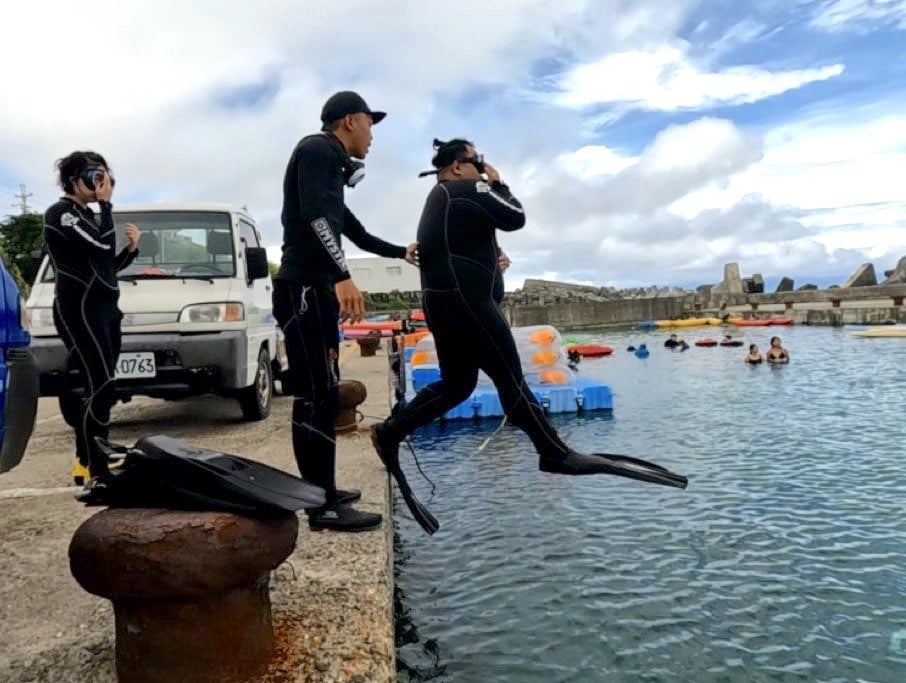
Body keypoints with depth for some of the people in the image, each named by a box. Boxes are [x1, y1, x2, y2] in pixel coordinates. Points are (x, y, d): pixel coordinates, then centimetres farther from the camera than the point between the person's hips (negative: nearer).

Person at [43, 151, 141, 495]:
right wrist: (106, 202, -10)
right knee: (102, 388, -20)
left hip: (104, 308, 9)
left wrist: (130, 249, 5)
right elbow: (103, 245, -21)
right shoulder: (60, 213, -6)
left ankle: (86, 462, 18)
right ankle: (97, 476, -21)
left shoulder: (88, 217, 20)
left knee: (96, 389, 9)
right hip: (79, 309, -9)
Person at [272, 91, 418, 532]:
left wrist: (401, 253, 48)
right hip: (305, 289, -10)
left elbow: (353, 230, 36)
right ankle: (324, 507, -8)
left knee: (321, 396, 11)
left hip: (316, 290, 11)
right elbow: (314, 215, -21)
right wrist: (343, 276, -30)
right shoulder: (317, 149, -4)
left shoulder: (328, 164, 26)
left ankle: (323, 492, 19)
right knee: (317, 397, -11)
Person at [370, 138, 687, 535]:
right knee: (509, 377, -5)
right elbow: (515, 218, -4)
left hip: (442, 300, 10)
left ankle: (390, 431, 11)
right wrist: (497, 183, 8)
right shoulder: (469, 190, -7)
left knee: (456, 384, 14)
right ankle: (555, 453, 3)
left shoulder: (437, 199, 22)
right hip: (465, 299, -10)